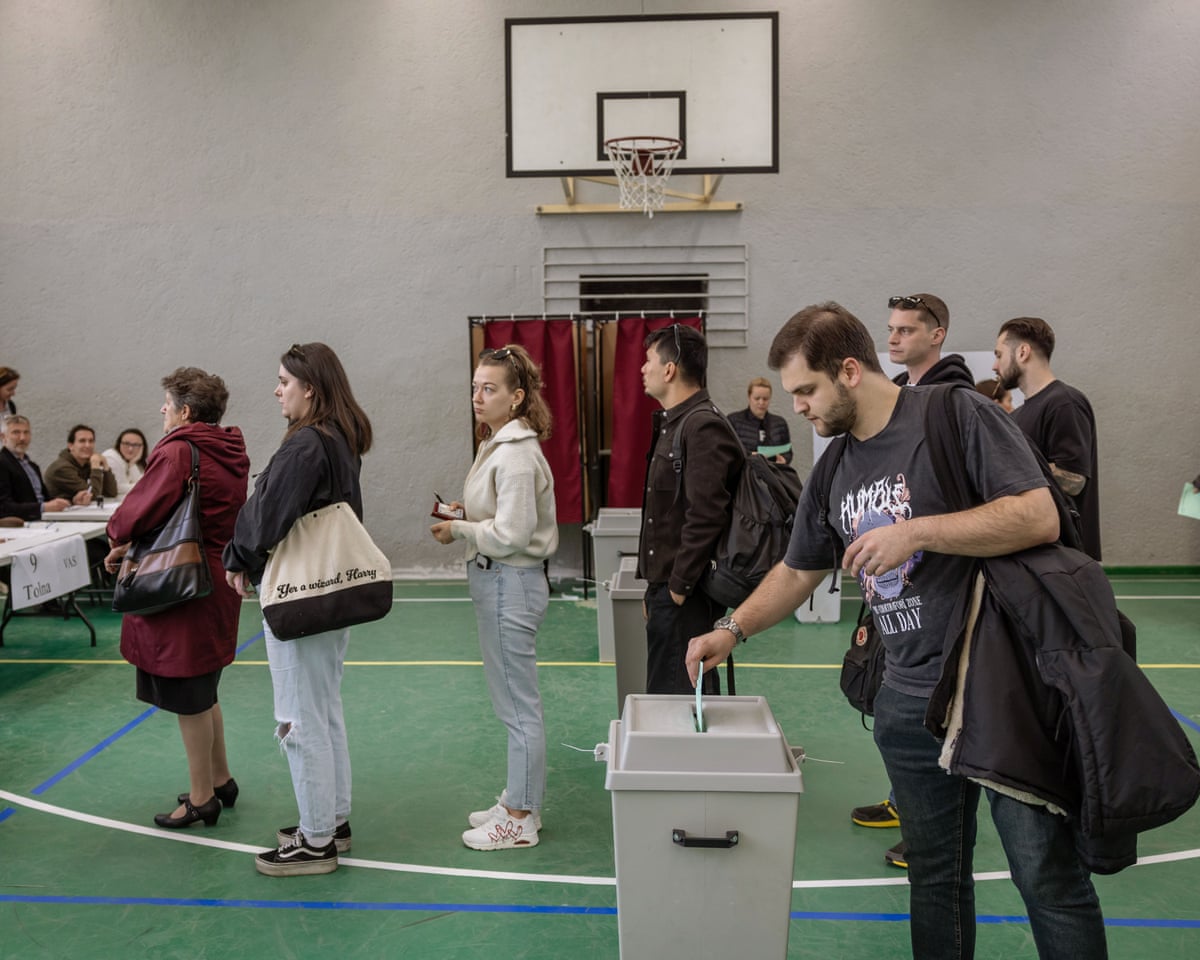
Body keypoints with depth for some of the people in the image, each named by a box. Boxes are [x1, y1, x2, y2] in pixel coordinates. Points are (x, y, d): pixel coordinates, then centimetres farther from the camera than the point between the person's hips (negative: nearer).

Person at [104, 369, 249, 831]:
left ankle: (201, 798, 16)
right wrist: (134, 542, 8)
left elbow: (138, 512, -21)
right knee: (202, 692, 22)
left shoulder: (177, 452, -16)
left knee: (189, 697, 4)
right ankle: (220, 780, 33)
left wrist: (118, 537, 1)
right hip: (217, 582, 9)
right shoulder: (232, 456, 10)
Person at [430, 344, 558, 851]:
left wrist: (459, 530, -12)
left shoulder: (516, 455, -20)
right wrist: (467, 511, 4)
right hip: (497, 582, 11)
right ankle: (517, 802, 32)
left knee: (519, 707, 1)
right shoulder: (497, 445, 11)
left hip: (511, 584, -11)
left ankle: (520, 820, 13)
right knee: (512, 703, 19)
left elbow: (511, 535, -24)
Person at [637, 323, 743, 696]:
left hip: (686, 595, -10)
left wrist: (678, 587, -18)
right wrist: (654, 587, 17)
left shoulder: (703, 427, -16)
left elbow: (706, 517, -23)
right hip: (666, 586, 10)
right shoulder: (672, 423, 16)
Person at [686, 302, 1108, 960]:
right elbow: (797, 571, 21)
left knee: (1048, 875, 3)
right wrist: (732, 630, 11)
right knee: (935, 875, 16)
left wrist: (917, 531, -20)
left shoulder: (956, 415, -9)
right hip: (910, 702, 6)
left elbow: (1039, 517, -17)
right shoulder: (833, 473, 11)